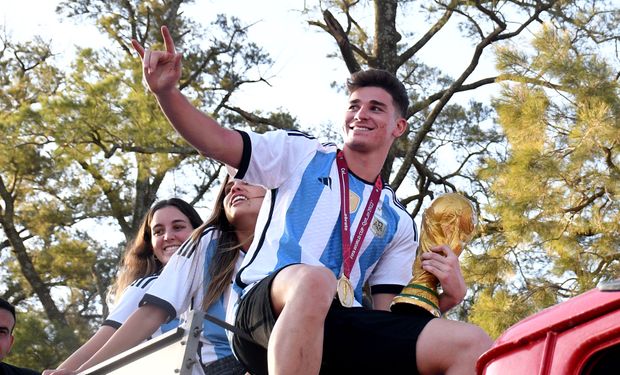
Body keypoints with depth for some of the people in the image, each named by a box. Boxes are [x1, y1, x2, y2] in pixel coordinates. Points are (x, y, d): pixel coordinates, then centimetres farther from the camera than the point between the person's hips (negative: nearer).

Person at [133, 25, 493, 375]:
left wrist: (448, 297, 1)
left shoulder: (399, 222, 25)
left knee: (472, 344, -20)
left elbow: (385, 314, 19)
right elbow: (217, 142, 6)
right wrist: (166, 91, -12)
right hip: (262, 313, -3)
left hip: (340, 331, 4)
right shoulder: (302, 154, 18)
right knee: (313, 280, -42)